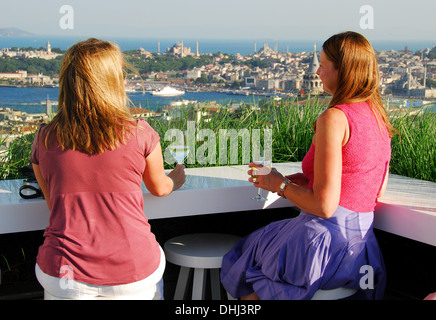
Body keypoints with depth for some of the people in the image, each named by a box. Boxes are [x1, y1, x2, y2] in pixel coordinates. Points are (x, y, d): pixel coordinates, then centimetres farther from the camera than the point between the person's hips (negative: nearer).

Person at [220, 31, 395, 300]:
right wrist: (296, 179, 14)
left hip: (324, 238, -8)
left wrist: (280, 185, -4)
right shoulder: (377, 115, 7)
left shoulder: (334, 118, -18)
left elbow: (325, 205, -21)